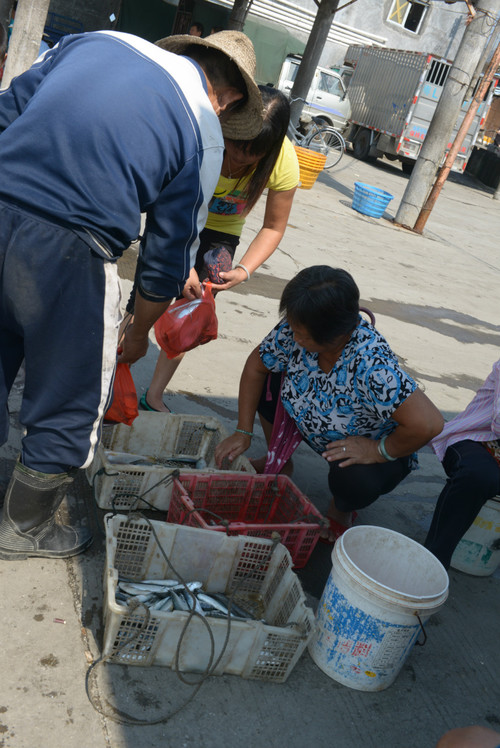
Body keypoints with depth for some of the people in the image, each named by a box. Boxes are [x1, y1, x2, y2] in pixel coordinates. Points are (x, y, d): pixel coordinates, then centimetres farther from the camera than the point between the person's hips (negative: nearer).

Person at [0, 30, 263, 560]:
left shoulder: (99, 39, 18)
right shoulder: (205, 135, 5)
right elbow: (167, 256, 7)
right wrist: (139, 333, 21)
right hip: (69, 247, -5)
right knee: (70, 405, 16)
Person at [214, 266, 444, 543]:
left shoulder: (371, 364, -42)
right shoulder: (294, 329, -23)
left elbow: (429, 424, -45)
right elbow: (255, 366, -7)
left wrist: (379, 451, -30)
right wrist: (243, 432, -10)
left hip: (374, 449, -5)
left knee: (353, 479, -36)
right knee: (266, 384, -10)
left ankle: (341, 510, 4)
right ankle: (277, 462, 17)